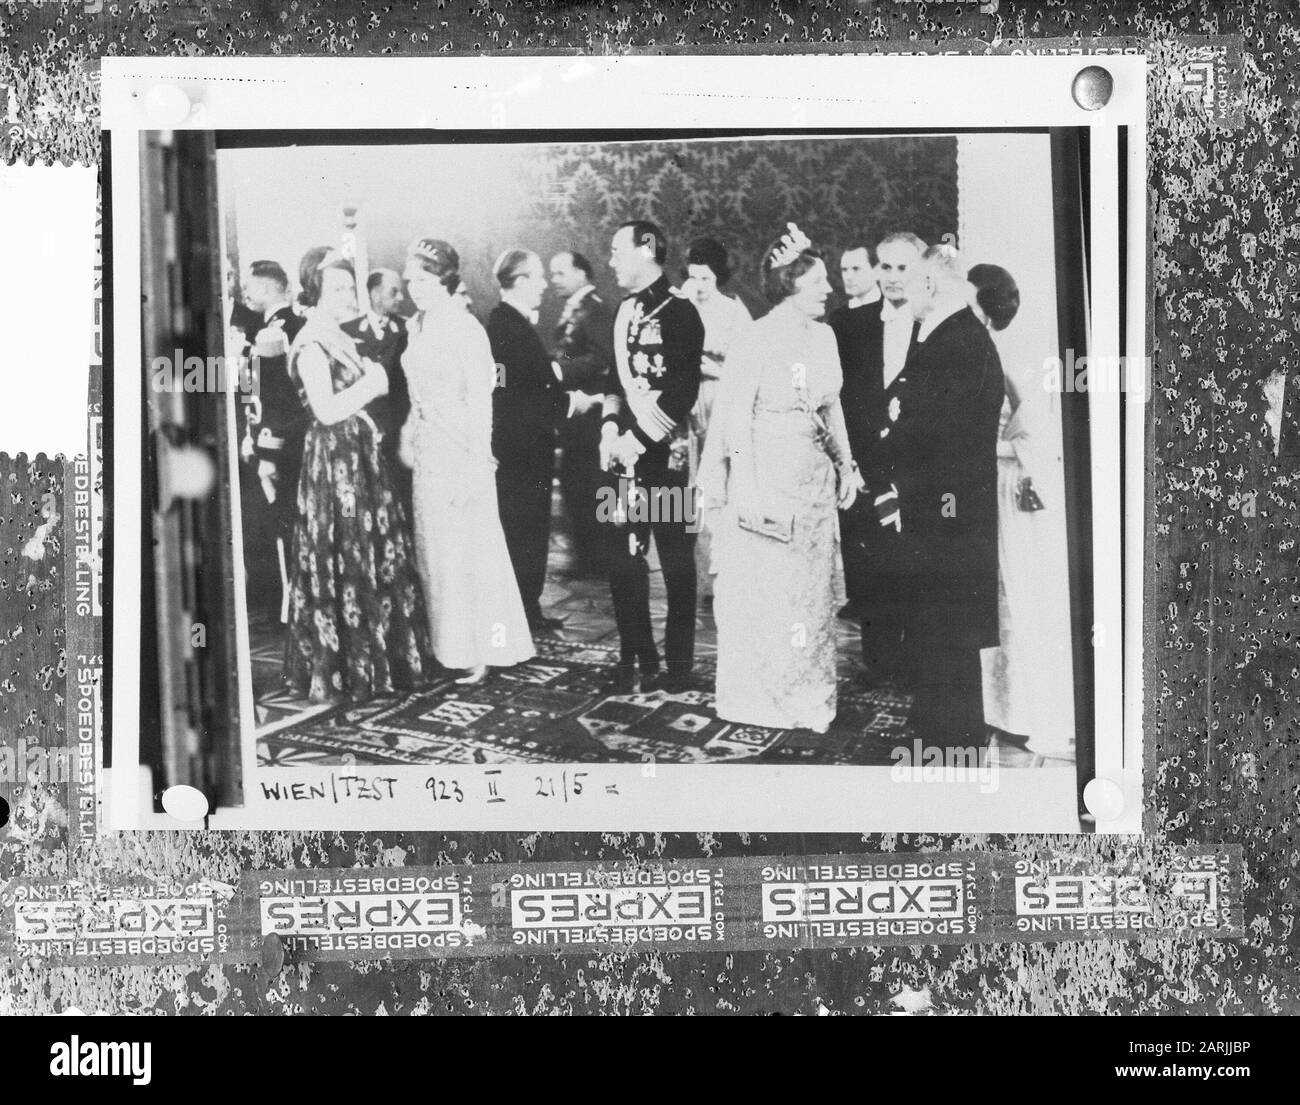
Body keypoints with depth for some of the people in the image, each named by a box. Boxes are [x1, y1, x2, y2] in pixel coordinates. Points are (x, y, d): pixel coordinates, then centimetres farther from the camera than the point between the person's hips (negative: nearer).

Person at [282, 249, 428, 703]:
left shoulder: (341, 341, 15)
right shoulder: (310, 345, -13)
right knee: (343, 561, -4)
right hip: (333, 461, -9)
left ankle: (374, 659, 20)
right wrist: (370, 383, -12)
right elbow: (327, 410, -22)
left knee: (376, 558, 11)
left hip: (361, 460, 9)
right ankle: (339, 671, 5)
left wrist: (374, 378, 2)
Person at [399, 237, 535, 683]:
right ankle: (447, 644, 20)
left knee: (469, 550, -1)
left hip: (461, 449, -8)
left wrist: (477, 463, -17)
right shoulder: (417, 327, 10)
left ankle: (482, 649, 9)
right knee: (434, 549, 11)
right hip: (426, 450, 8)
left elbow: (479, 401, -15)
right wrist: (409, 437, 12)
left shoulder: (465, 329, -13)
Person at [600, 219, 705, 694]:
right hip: (624, 454, 7)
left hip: (665, 456, -7)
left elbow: (683, 392, -14)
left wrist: (636, 439, -15)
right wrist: (611, 427, 3)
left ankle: (677, 664, 12)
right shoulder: (624, 312, 13)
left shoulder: (679, 313, -9)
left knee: (675, 561, 3)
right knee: (623, 559, 8)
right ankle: (635, 658, 19)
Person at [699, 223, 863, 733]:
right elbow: (735, 418, -12)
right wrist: (747, 490, -16)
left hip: (815, 478, 7)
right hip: (766, 475, -7)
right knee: (762, 589, 0)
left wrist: (846, 463, 11)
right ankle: (758, 697, 12)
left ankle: (807, 697, 20)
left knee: (812, 589, 10)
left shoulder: (823, 336, 8)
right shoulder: (757, 340, -13)